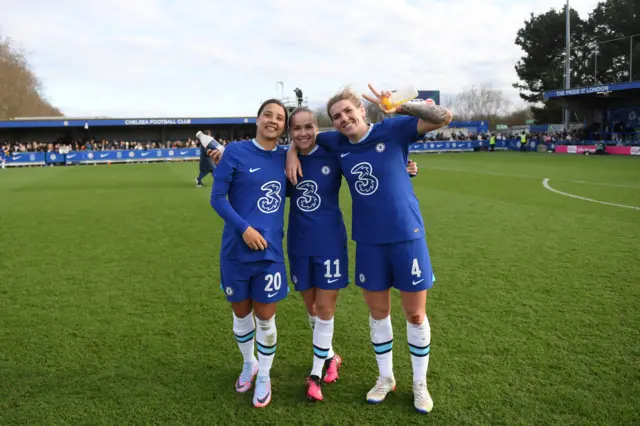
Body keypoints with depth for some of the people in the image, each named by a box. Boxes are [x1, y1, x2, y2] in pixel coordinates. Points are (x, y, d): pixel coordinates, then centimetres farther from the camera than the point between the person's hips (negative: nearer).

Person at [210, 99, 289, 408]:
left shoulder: (284, 158, 3)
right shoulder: (235, 152, -7)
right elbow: (217, 197, -9)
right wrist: (244, 228, -18)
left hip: (271, 252, 2)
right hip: (236, 251, -1)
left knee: (265, 318, 8)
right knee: (241, 313, 15)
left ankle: (264, 377, 29)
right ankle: (248, 364, 41)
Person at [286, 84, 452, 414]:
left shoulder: (393, 130, -9)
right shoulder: (337, 143, 3)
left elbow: (443, 117, -18)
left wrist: (399, 106, -26)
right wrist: (292, 151, -1)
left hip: (407, 235, -3)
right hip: (368, 241, 4)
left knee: (415, 313, 7)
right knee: (377, 311, 14)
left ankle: (419, 384, 26)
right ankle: (385, 377, 34)